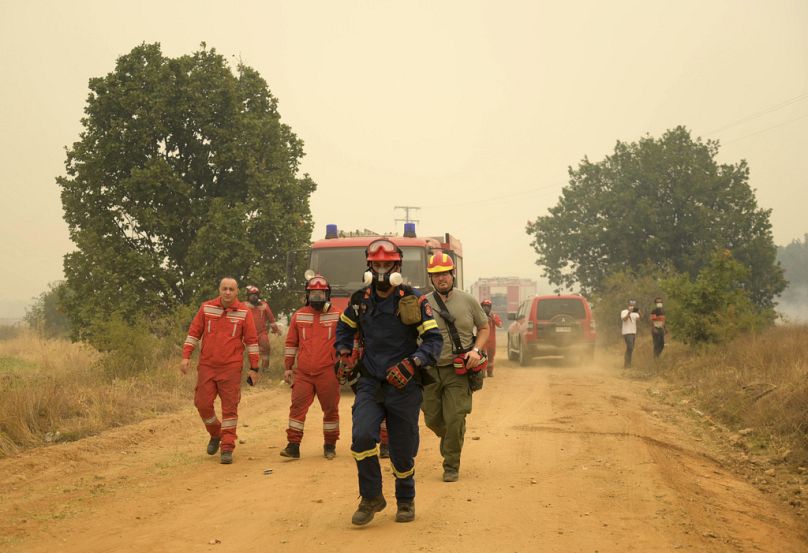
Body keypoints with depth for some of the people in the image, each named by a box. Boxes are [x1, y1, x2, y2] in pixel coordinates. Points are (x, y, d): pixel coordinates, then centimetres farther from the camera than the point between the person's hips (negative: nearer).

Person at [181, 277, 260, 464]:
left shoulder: (244, 312, -1)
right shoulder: (206, 308, 3)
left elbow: (251, 341, 1)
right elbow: (194, 333, 7)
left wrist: (254, 368, 0)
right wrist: (186, 356, -2)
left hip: (231, 368, -2)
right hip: (206, 366, 2)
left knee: (230, 408, -1)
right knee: (203, 404, 3)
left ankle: (227, 448, 5)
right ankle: (215, 435, 30)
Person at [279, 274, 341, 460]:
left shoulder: (336, 316, 3)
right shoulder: (299, 316, 8)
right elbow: (291, 343, 12)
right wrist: (287, 368, 9)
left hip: (328, 373, -1)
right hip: (303, 373, 1)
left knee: (330, 409, 5)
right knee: (297, 407, -4)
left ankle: (330, 445, 18)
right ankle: (293, 446, 0)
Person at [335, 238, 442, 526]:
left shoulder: (413, 301, -6)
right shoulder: (359, 300, 4)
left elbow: (434, 339, -9)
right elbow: (344, 328, 23)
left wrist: (412, 364, -23)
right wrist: (343, 354, 7)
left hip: (404, 386, -2)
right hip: (370, 383, 2)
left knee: (403, 451, 6)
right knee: (362, 437, -19)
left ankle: (406, 501, 31)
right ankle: (371, 498, 0)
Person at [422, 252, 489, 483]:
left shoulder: (468, 300, 2)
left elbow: (484, 327, 12)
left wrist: (476, 350, -5)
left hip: (458, 371, -1)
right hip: (430, 370, 1)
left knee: (454, 420, -6)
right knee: (432, 419, 10)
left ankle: (451, 466, 10)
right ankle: (449, 439, 43)